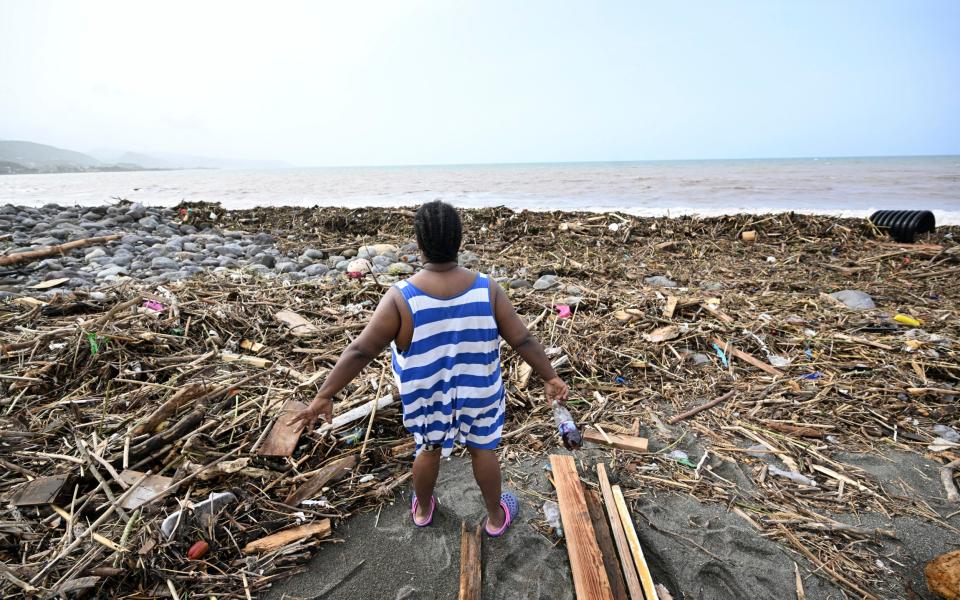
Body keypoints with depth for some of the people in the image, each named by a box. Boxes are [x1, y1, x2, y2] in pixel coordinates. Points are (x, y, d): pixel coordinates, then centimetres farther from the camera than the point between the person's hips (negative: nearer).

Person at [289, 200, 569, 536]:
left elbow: (360, 351, -20)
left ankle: (422, 510, 51)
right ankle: (496, 517, 45)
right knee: (483, 450, 23)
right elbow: (523, 340, -13)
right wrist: (550, 377, 1)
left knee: (429, 450, 26)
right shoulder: (487, 290, -21)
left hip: (427, 397, 0)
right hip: (478, 393, 0)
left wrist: (325, 395, -9)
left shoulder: (401, 299, -25)